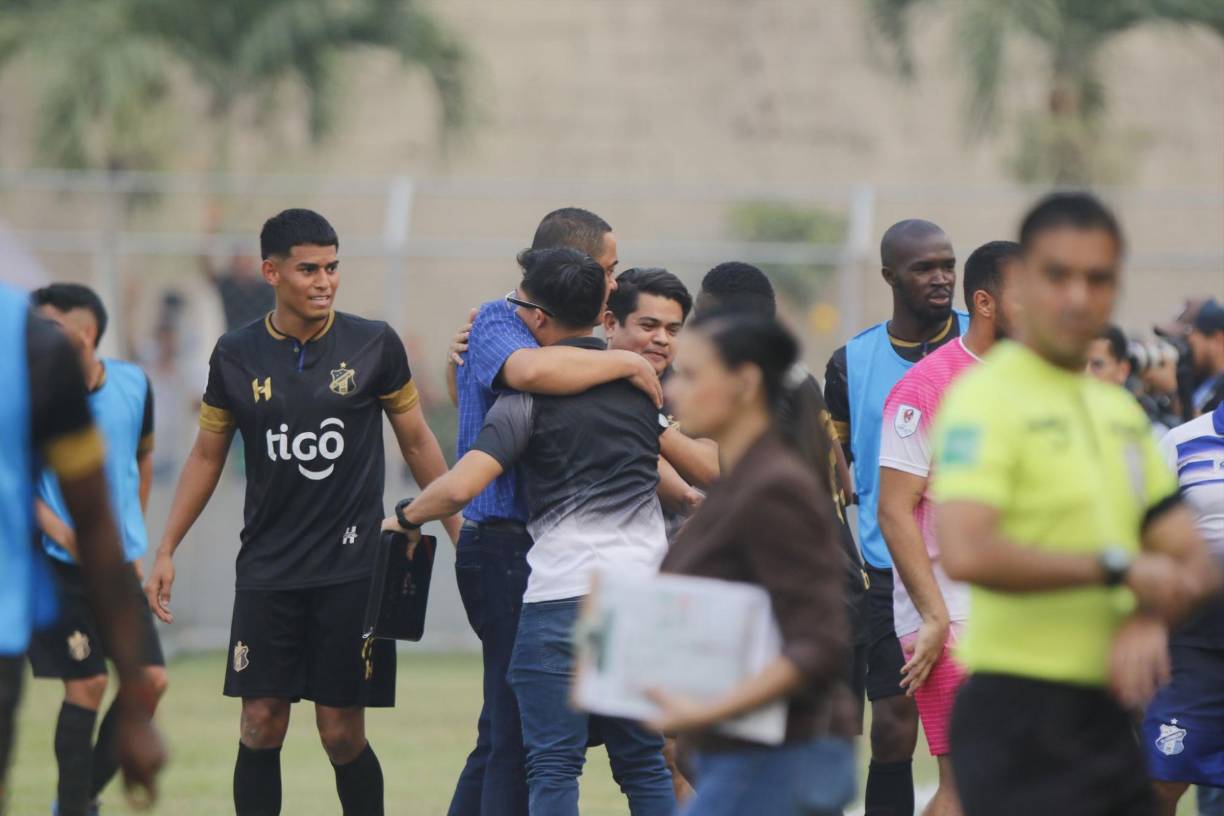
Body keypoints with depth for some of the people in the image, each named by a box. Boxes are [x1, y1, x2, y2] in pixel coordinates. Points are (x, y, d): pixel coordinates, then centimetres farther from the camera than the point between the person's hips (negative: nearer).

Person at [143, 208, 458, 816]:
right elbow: (207, 456, 13)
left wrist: (459, 532, 9)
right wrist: (166, 551, 10)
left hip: (352, 569, -1)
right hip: (267, 571, 1)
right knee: (261, 727, -3)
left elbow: (417, 442, 9)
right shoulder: (236, 356, 2)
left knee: (342, 736, -3)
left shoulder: (373, 345, -1)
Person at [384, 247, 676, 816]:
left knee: (554, 767, -2)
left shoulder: (529, 396, -6)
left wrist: (405, 517, 2)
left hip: (561, 596, -5)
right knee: (645, 766, 12)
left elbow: (460, 486, -15)